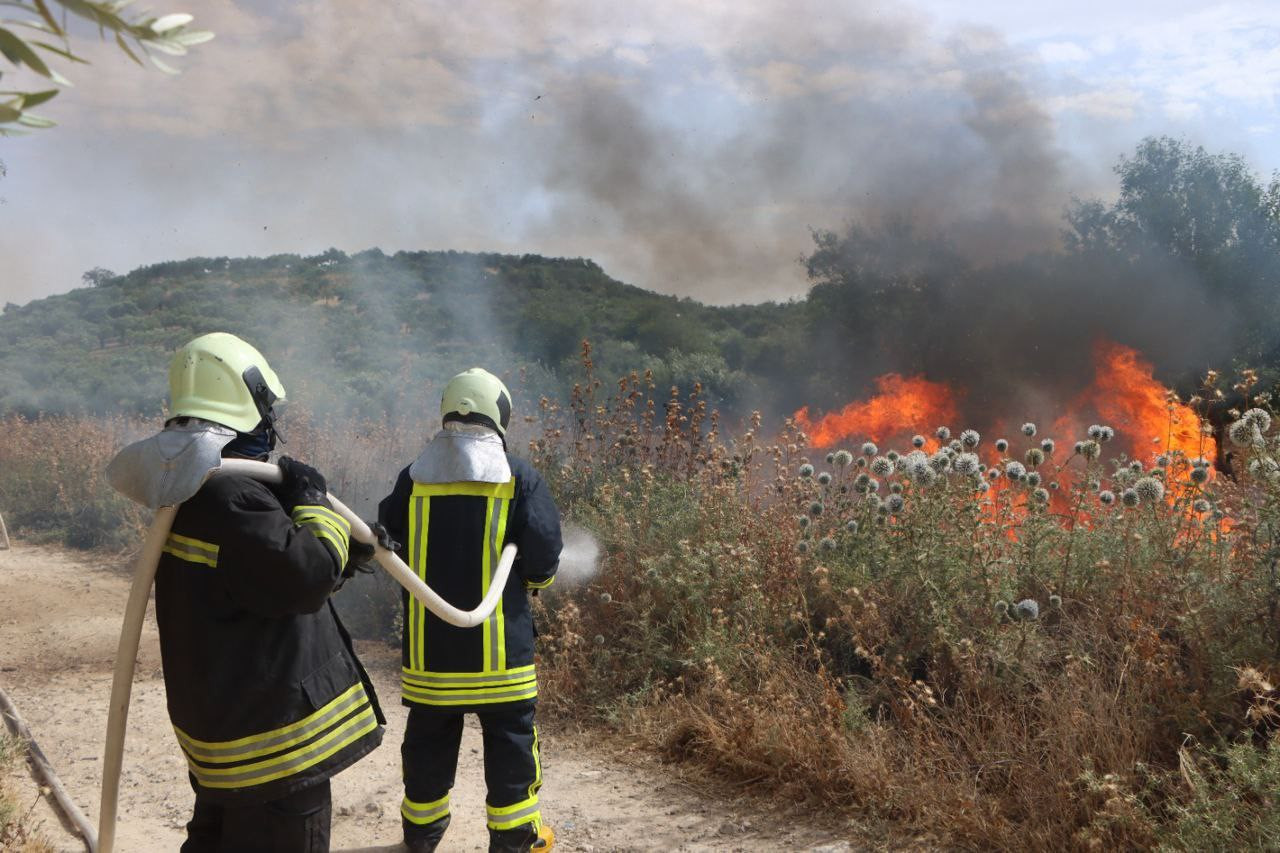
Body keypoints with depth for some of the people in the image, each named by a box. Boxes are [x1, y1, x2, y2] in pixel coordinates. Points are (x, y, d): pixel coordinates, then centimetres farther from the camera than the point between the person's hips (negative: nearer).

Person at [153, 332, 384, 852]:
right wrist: (311, 500, -13)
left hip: (225, 714, 11)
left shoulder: (191, 494, 11)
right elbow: (307, 577, -28)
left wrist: (353, 553, 16)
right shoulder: (227, 498, -26)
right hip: (269, 728, -11)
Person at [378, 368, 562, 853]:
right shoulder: (520, 478, -7)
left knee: (429, 738, 17)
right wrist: (533, 579, 11)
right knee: (510, 739, 10)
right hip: (499, 645, -3)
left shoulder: (413, 477, 0)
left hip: (428, 643, 3)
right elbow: (543, 558, -11)